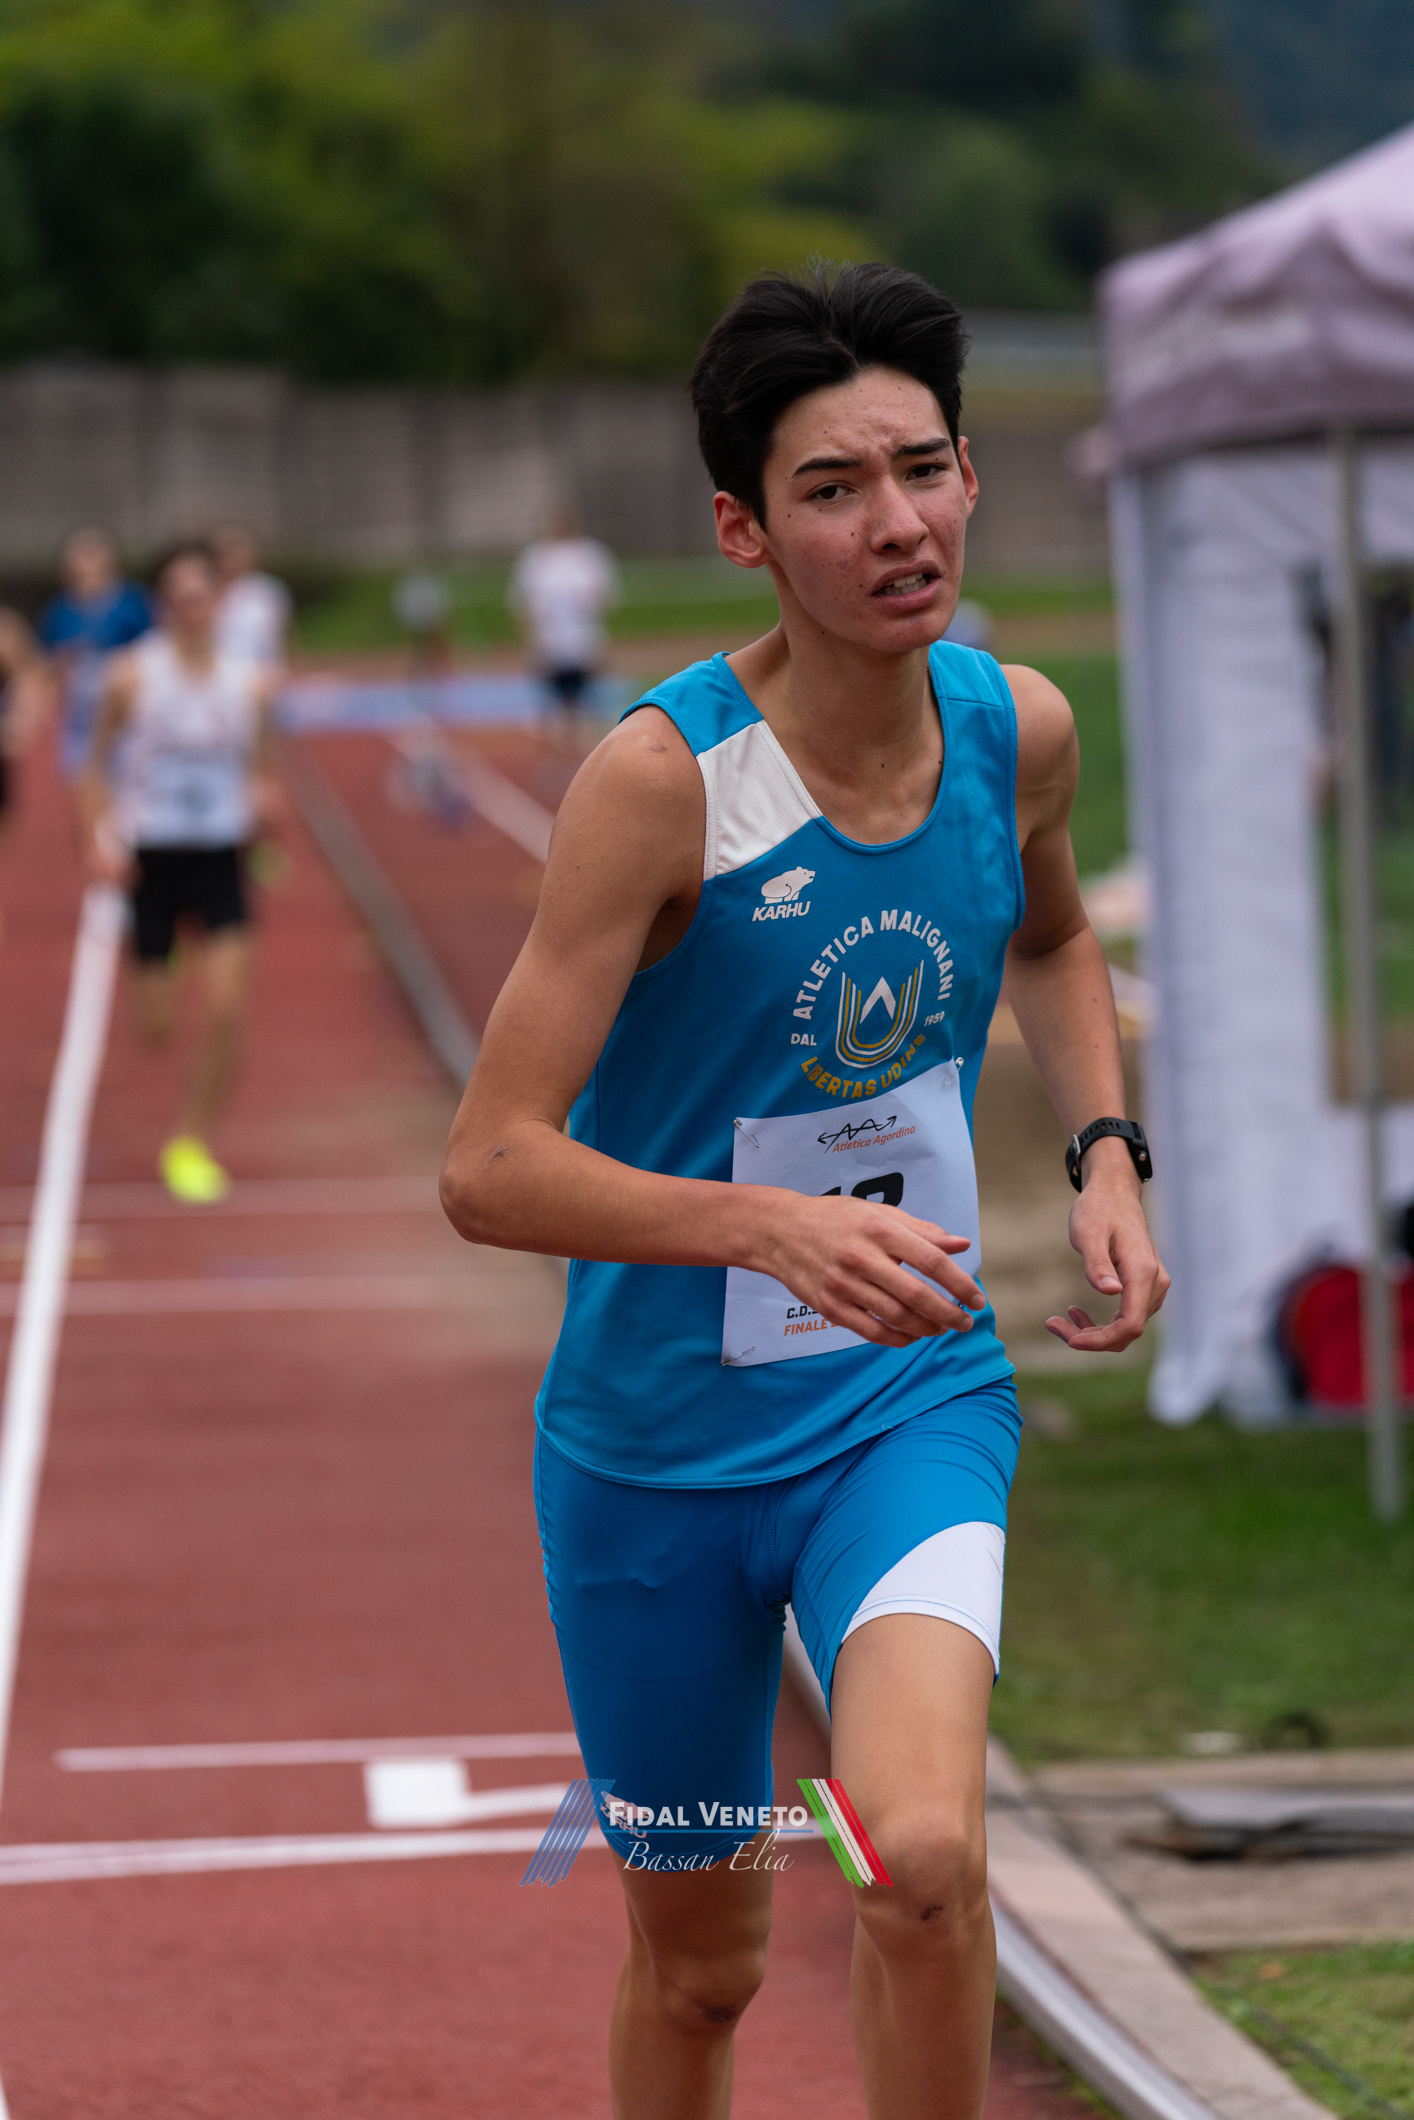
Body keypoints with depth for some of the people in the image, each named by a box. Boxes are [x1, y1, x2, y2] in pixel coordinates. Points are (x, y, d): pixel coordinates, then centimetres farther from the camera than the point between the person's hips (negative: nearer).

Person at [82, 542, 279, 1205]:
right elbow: (96, 767, 2)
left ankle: (190, 1143, 5)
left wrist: (263, 798, -10)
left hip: (221, 858, 1)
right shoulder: (133, 677, -7)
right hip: (152, 857, -1)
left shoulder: (250, 683, 0)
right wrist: (100, 839, -11)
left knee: (228, 1012, -12)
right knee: (156, 1029, 2)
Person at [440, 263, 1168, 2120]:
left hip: (913, 1403, 2)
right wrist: (781, 1224, -38)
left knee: (922, 1853, -24)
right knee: (700, 1958, 13)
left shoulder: (1018, 729, -6)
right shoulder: (663, 777, -21)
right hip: (660, 1442, -2)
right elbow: (490, 1166, -24)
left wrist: (1106, 1155, 3)